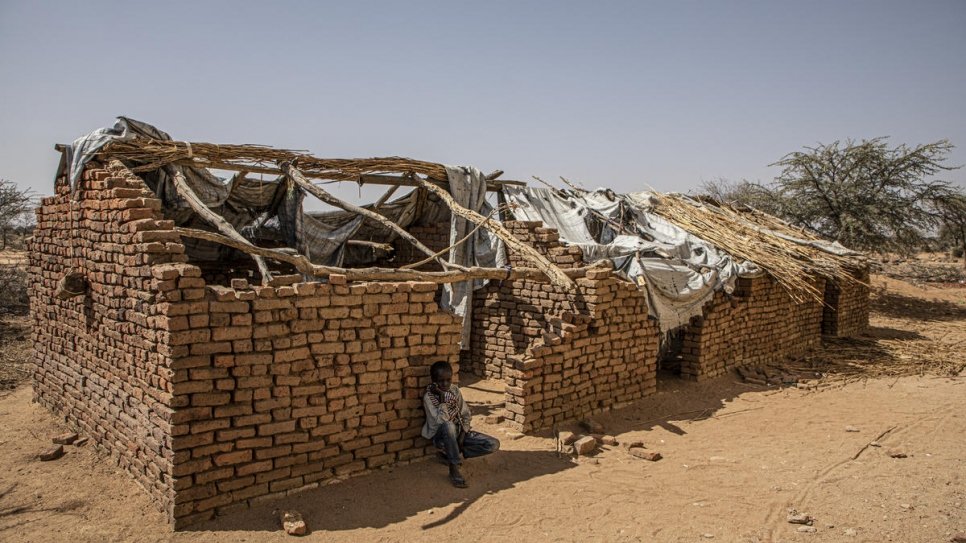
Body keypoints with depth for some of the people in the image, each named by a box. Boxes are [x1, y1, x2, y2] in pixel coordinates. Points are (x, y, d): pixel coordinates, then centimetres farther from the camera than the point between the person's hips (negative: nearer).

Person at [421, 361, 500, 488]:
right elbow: (441, 422, -26)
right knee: (449, 426, -42)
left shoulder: (455, 390, 0)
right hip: (441, 435, -6)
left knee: (493, 445, -11)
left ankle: (449, 454, -5)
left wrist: (463, 434, -8)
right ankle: (454, 467, -27)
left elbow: (465, 414, 6)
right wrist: (442, 398, -28)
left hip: (458, 432, 6)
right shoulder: (428, 397, -15)